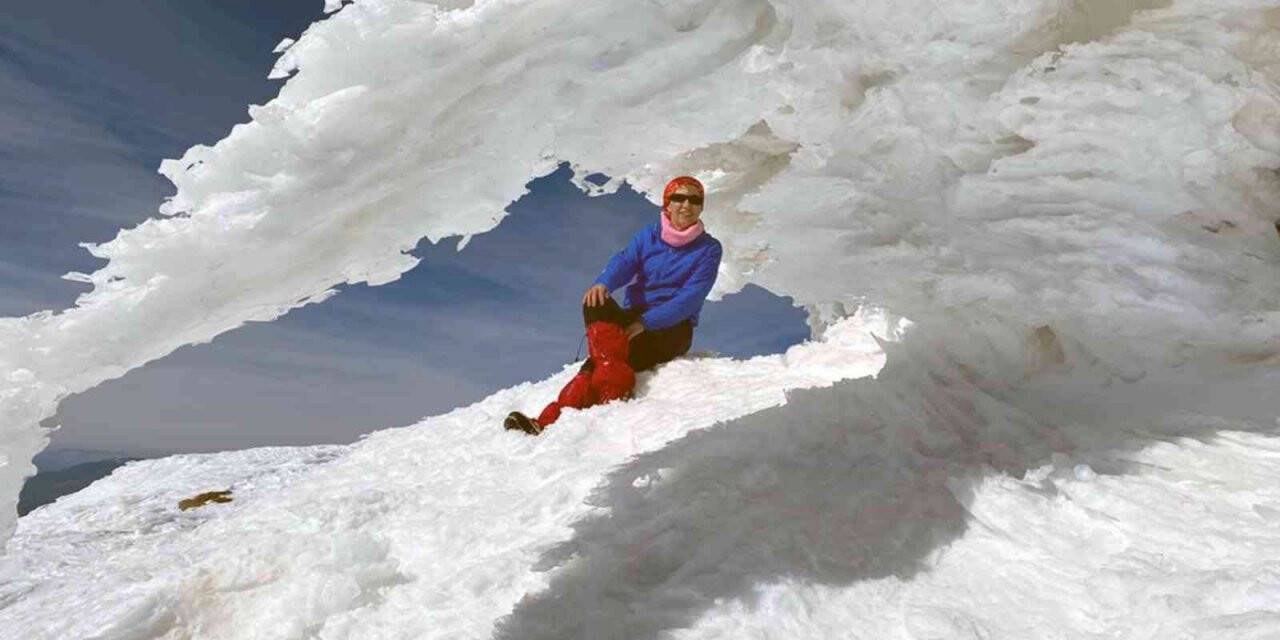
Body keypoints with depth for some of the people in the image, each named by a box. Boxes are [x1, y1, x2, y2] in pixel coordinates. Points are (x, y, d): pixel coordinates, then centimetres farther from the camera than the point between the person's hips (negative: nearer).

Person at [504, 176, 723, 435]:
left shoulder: (709, 249, 1)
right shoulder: (648, 235, 11)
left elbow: (690, 298, -11)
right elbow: (624, 261, -7)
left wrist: (644, 323, -24)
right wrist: (603, 283, -31)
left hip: (671, 328, -3)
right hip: (632, 317, 4)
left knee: (602, 361, -27)